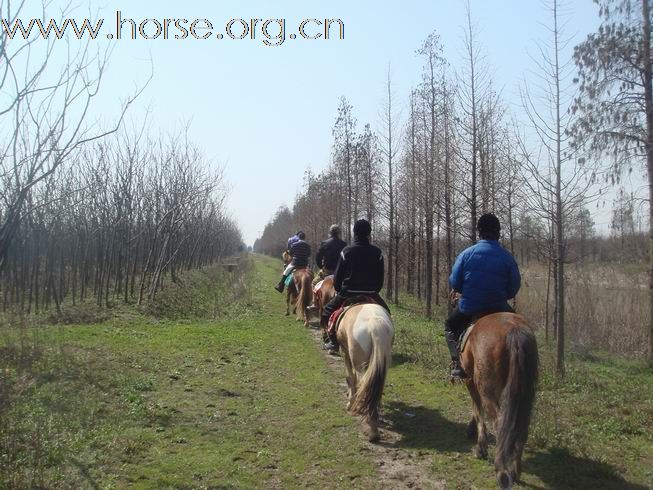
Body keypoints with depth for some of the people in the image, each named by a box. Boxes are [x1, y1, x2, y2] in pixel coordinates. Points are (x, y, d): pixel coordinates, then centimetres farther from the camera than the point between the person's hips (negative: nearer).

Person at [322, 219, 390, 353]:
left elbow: (338, 276, 0)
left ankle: (334, 343, 14)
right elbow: (381, 277, 4)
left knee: (328, 311, 20)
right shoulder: (377, 252, -1)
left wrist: (339, 291, 16)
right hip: (371, 294, 2)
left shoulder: (346, 251, -5)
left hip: (348, 293, -1)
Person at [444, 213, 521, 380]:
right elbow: (513, 288, 0)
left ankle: (458, 364, 12)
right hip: (497, 308, 0)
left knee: (450, 326, 28)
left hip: (469, 307, 0)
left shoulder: (467, 253, -7)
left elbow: (454, 282, -4)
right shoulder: (507, 257, -5)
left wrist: (461, 291, 18)